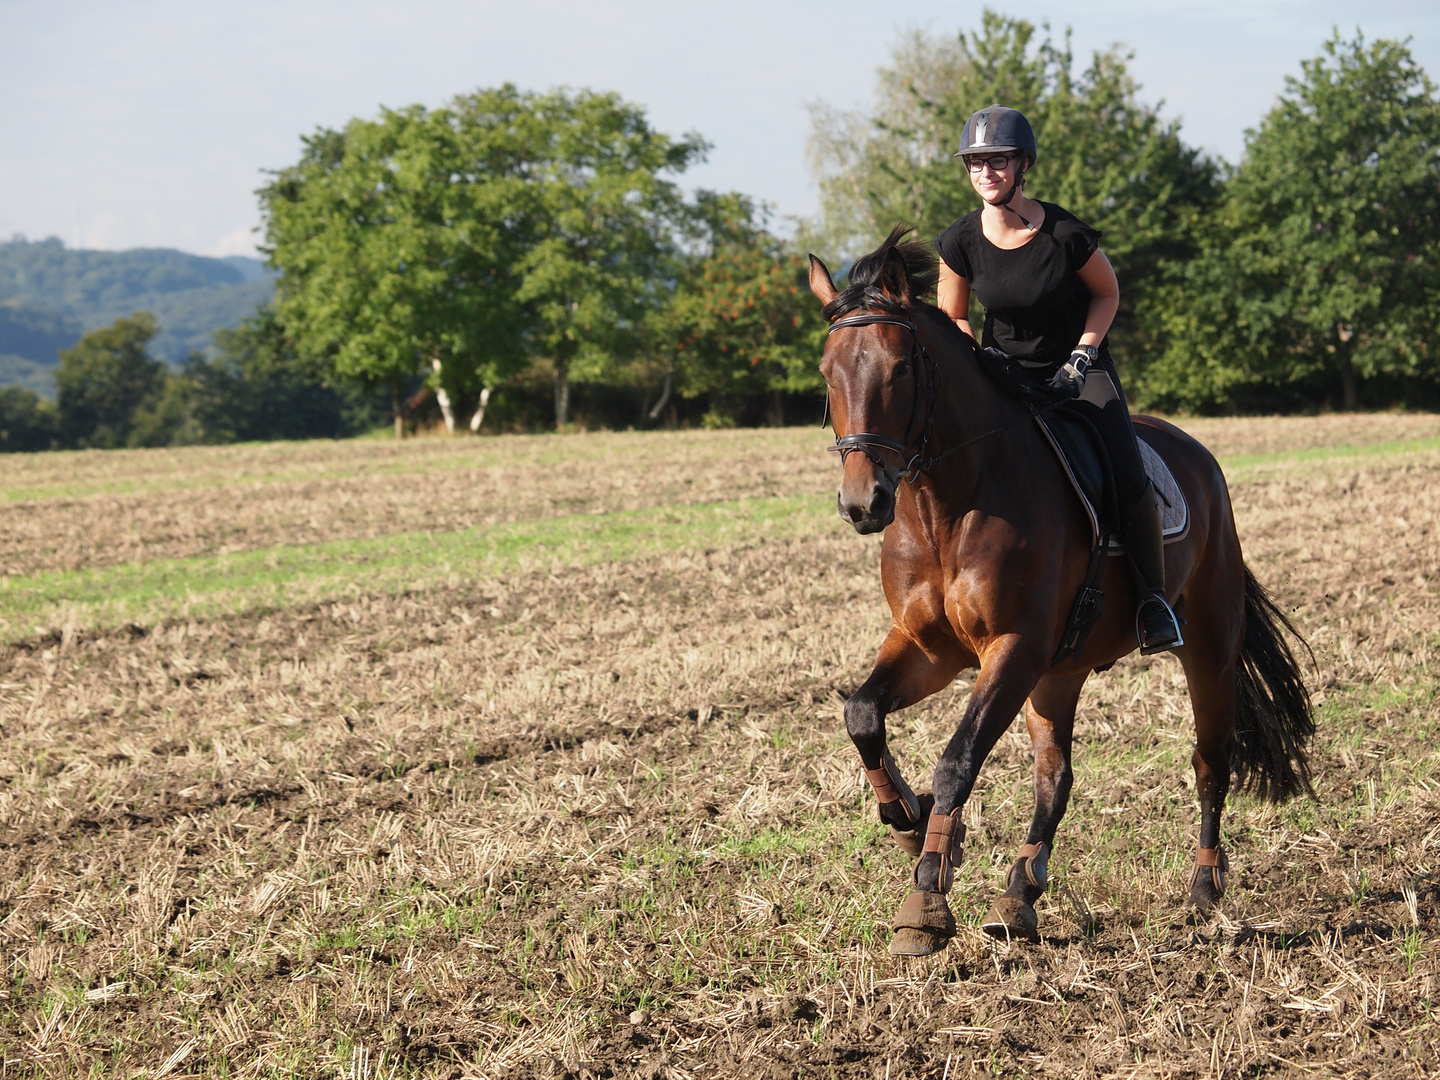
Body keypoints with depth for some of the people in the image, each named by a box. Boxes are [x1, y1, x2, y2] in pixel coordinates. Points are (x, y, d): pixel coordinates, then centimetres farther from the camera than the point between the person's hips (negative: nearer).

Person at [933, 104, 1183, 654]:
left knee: (1128, 482, -22)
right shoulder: (959, 242, -10)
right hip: (1004, 374, 3)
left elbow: (1107, 293, -1)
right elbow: (952, 319, 5)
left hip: (1080, 368, -2)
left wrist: (1081, 356, -12)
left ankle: (1153, 597, -1)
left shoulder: (1066, 234, -18)